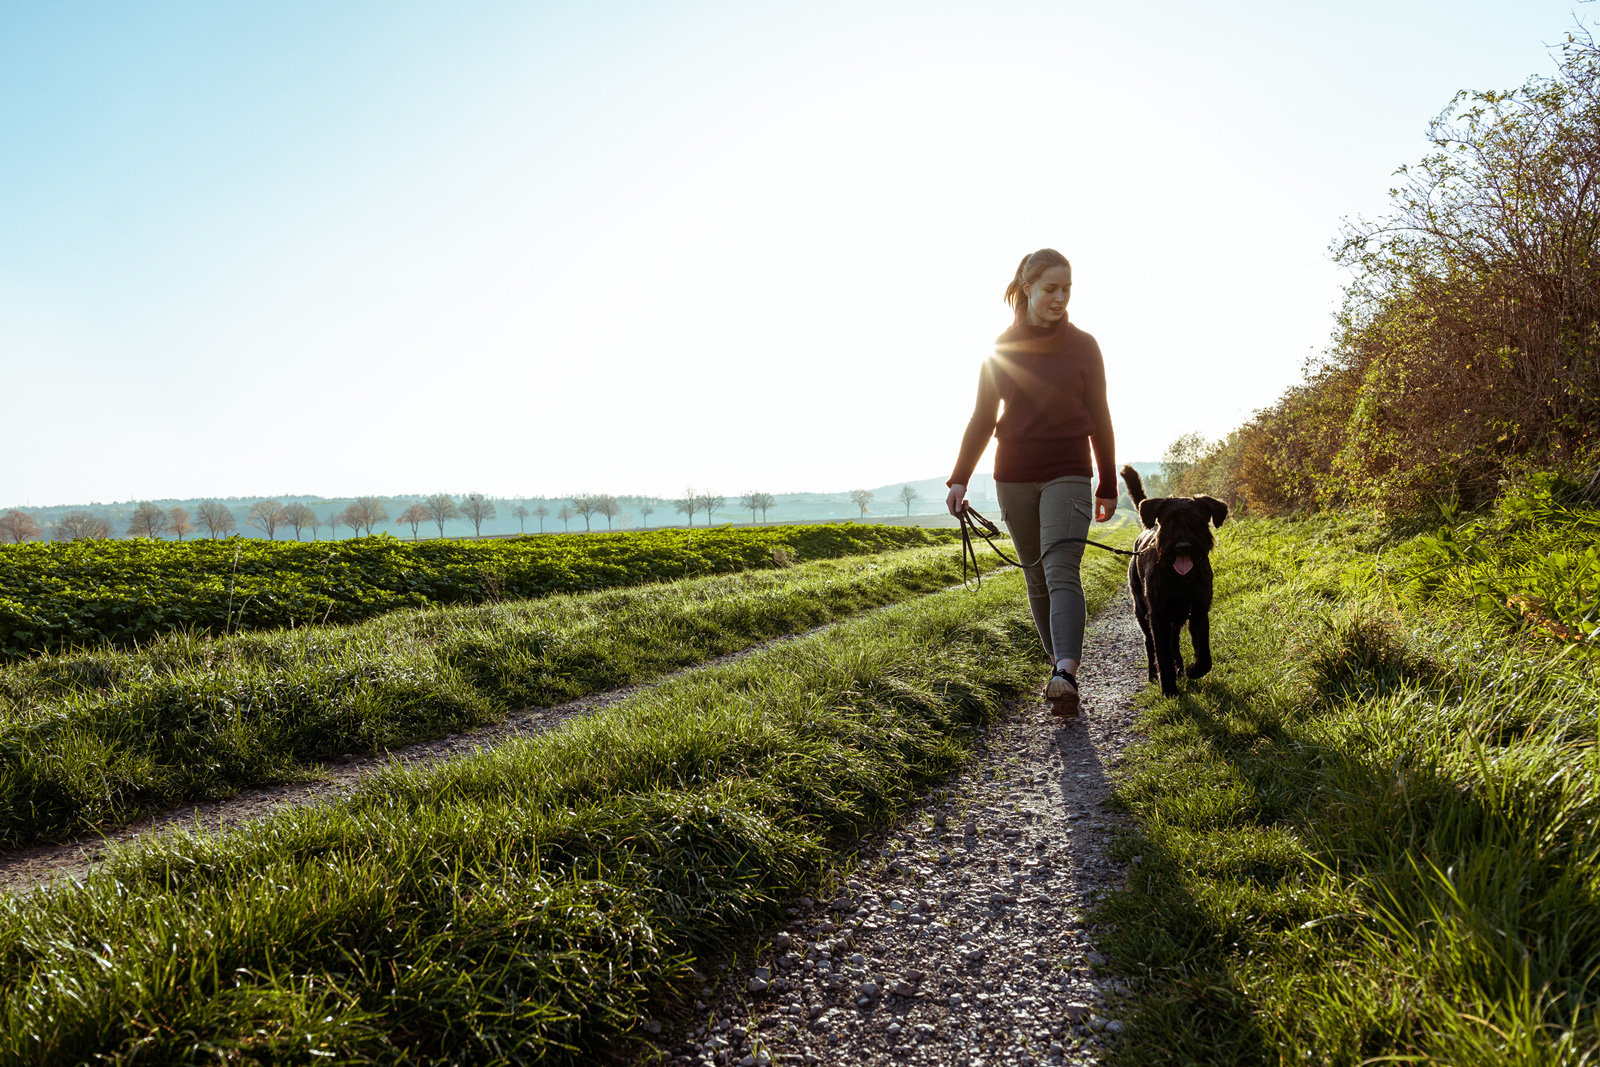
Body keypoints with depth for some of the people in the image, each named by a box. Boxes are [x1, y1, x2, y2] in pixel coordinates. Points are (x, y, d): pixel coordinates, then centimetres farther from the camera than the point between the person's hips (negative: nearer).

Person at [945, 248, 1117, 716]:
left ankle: (1067, 676, -27)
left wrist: (1108, 486, 9)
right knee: (1036, 576, 7)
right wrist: (959, 478, 2)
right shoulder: (1002, 348, 6)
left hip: (1068, 475, -2)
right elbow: (982, 418, 9)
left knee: (1062, 570, -17)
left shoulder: (1083, 346, 3)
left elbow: (1098, 418, 7)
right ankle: (1059, 663, 19)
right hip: (1013, 479, 2)